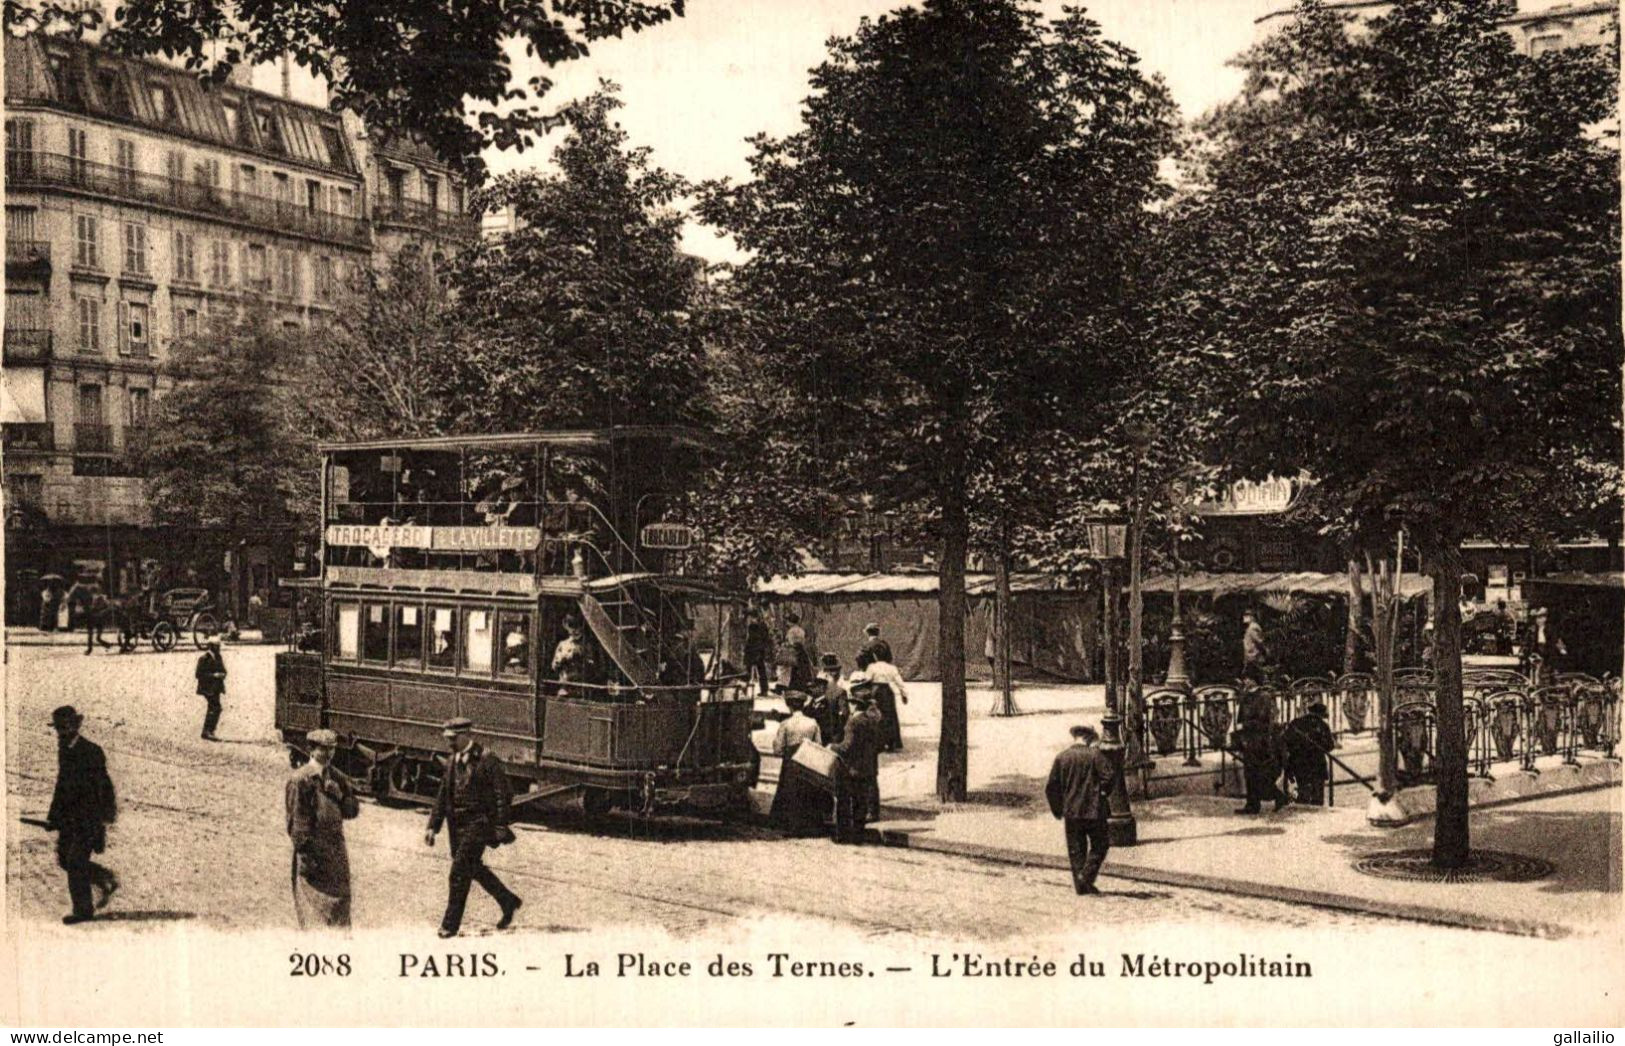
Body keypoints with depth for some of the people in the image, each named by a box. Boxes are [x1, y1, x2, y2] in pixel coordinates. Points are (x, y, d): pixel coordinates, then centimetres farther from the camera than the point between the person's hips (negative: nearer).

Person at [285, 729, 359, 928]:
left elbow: (353, 810, 12)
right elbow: (297, 821, -12)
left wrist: (339, 796, -8)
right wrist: (304, 855, -15)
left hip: (336, 850, 7)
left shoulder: (336, 778, 11)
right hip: (312, 851, -7)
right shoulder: (300, 780, -10)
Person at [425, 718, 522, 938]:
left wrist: (501, 826, -15)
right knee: (474, 868, 15)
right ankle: (508, 901, 33)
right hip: (458, 825, 8)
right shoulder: (452, 762, 11)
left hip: (478, 823, -8)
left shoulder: (486, 760, -11)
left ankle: (451, 923, -3)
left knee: (460, 869, -11)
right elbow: (442, 796, 16)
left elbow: (503, 794, -11)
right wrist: (433, 827, 10)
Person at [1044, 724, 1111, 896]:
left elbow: (1051, 787, 3)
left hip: (1071, 812, 3)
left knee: (1076, 849, 12)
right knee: (1099, 845, 11)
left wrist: (1057, 810, 14)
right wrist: (1102, 793, 6)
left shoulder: (1061, 757, 2)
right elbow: (1108, 777, -14)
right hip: (1093, 810, -3)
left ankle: (1080, 884, 11)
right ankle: (1086, 877, -3)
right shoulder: (1094, 755, -7)